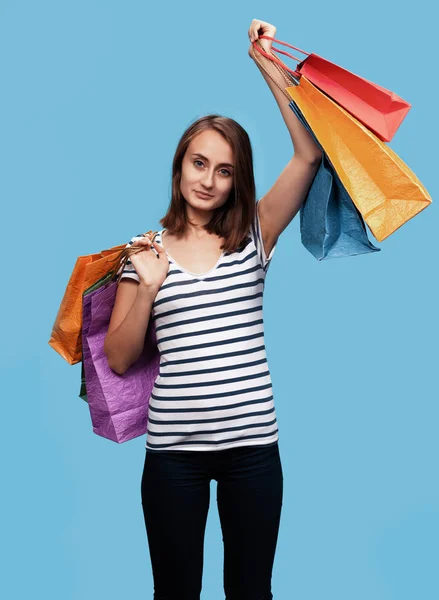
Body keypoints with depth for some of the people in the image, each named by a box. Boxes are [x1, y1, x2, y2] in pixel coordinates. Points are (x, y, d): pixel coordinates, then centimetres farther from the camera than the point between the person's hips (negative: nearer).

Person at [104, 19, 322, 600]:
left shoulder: (253, 237, 3)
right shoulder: (147, 248, 2)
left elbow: (311, 154, -7)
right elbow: (118, 359, 0)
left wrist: (269, 66, -7)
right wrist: (148, 289, -14)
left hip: (254, 442, 1)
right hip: (173, 448, 0)